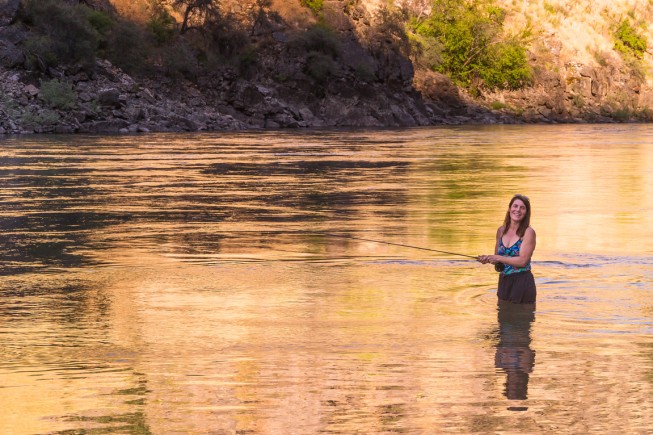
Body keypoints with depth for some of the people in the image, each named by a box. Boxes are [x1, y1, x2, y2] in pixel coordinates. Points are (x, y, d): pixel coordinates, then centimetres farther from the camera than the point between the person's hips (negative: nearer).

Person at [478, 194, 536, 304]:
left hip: (522, 283, -6)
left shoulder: (528, 232, -10)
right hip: (504, 282, 6)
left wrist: (498, 258, -14)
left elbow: (523, 261, -17)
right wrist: (488, 259, -6)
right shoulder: (501, 230, 8)